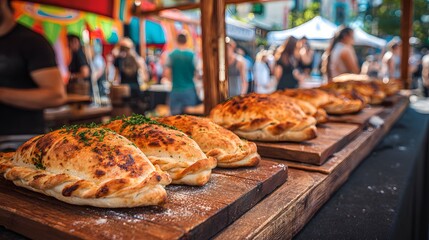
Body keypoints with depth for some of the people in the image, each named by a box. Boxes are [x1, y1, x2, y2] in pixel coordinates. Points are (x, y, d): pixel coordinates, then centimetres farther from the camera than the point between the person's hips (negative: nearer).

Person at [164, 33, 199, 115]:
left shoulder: (171, 55, -2)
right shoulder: (192, 55, -4)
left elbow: (166, 74, -3)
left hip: (175, 90, 1)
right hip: (189, 90, -1)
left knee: (175, 115, 6)